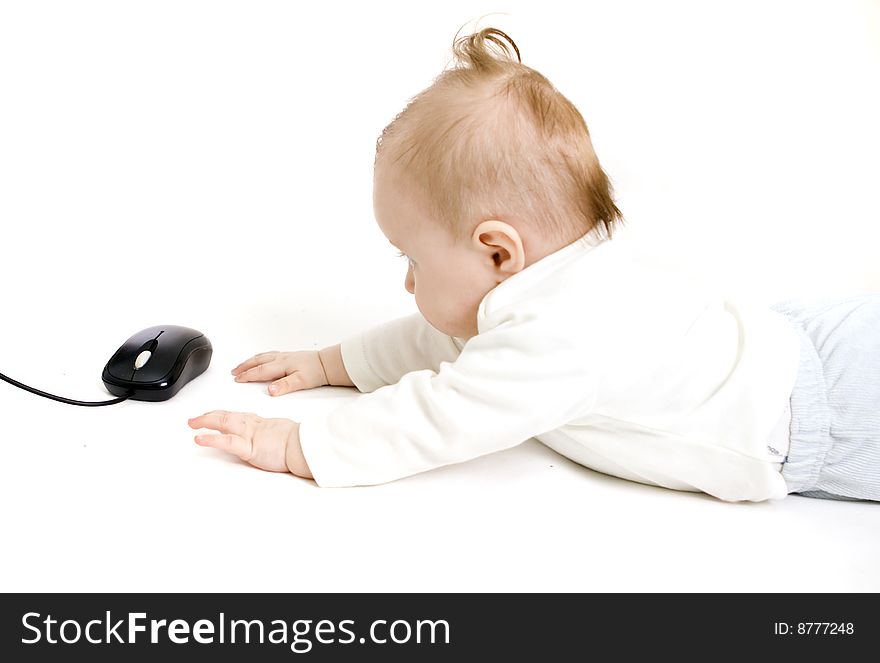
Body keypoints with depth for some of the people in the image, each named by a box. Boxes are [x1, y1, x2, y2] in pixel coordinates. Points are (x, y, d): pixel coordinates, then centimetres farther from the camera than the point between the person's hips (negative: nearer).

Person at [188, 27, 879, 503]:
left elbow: (427, 423, -31)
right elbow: (434, 341, 11)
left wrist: (289, 445, -23)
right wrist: (328, 363, 13)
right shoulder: (566, 282, -1)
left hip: (818, 414, -8)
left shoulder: (556, 339, -34)